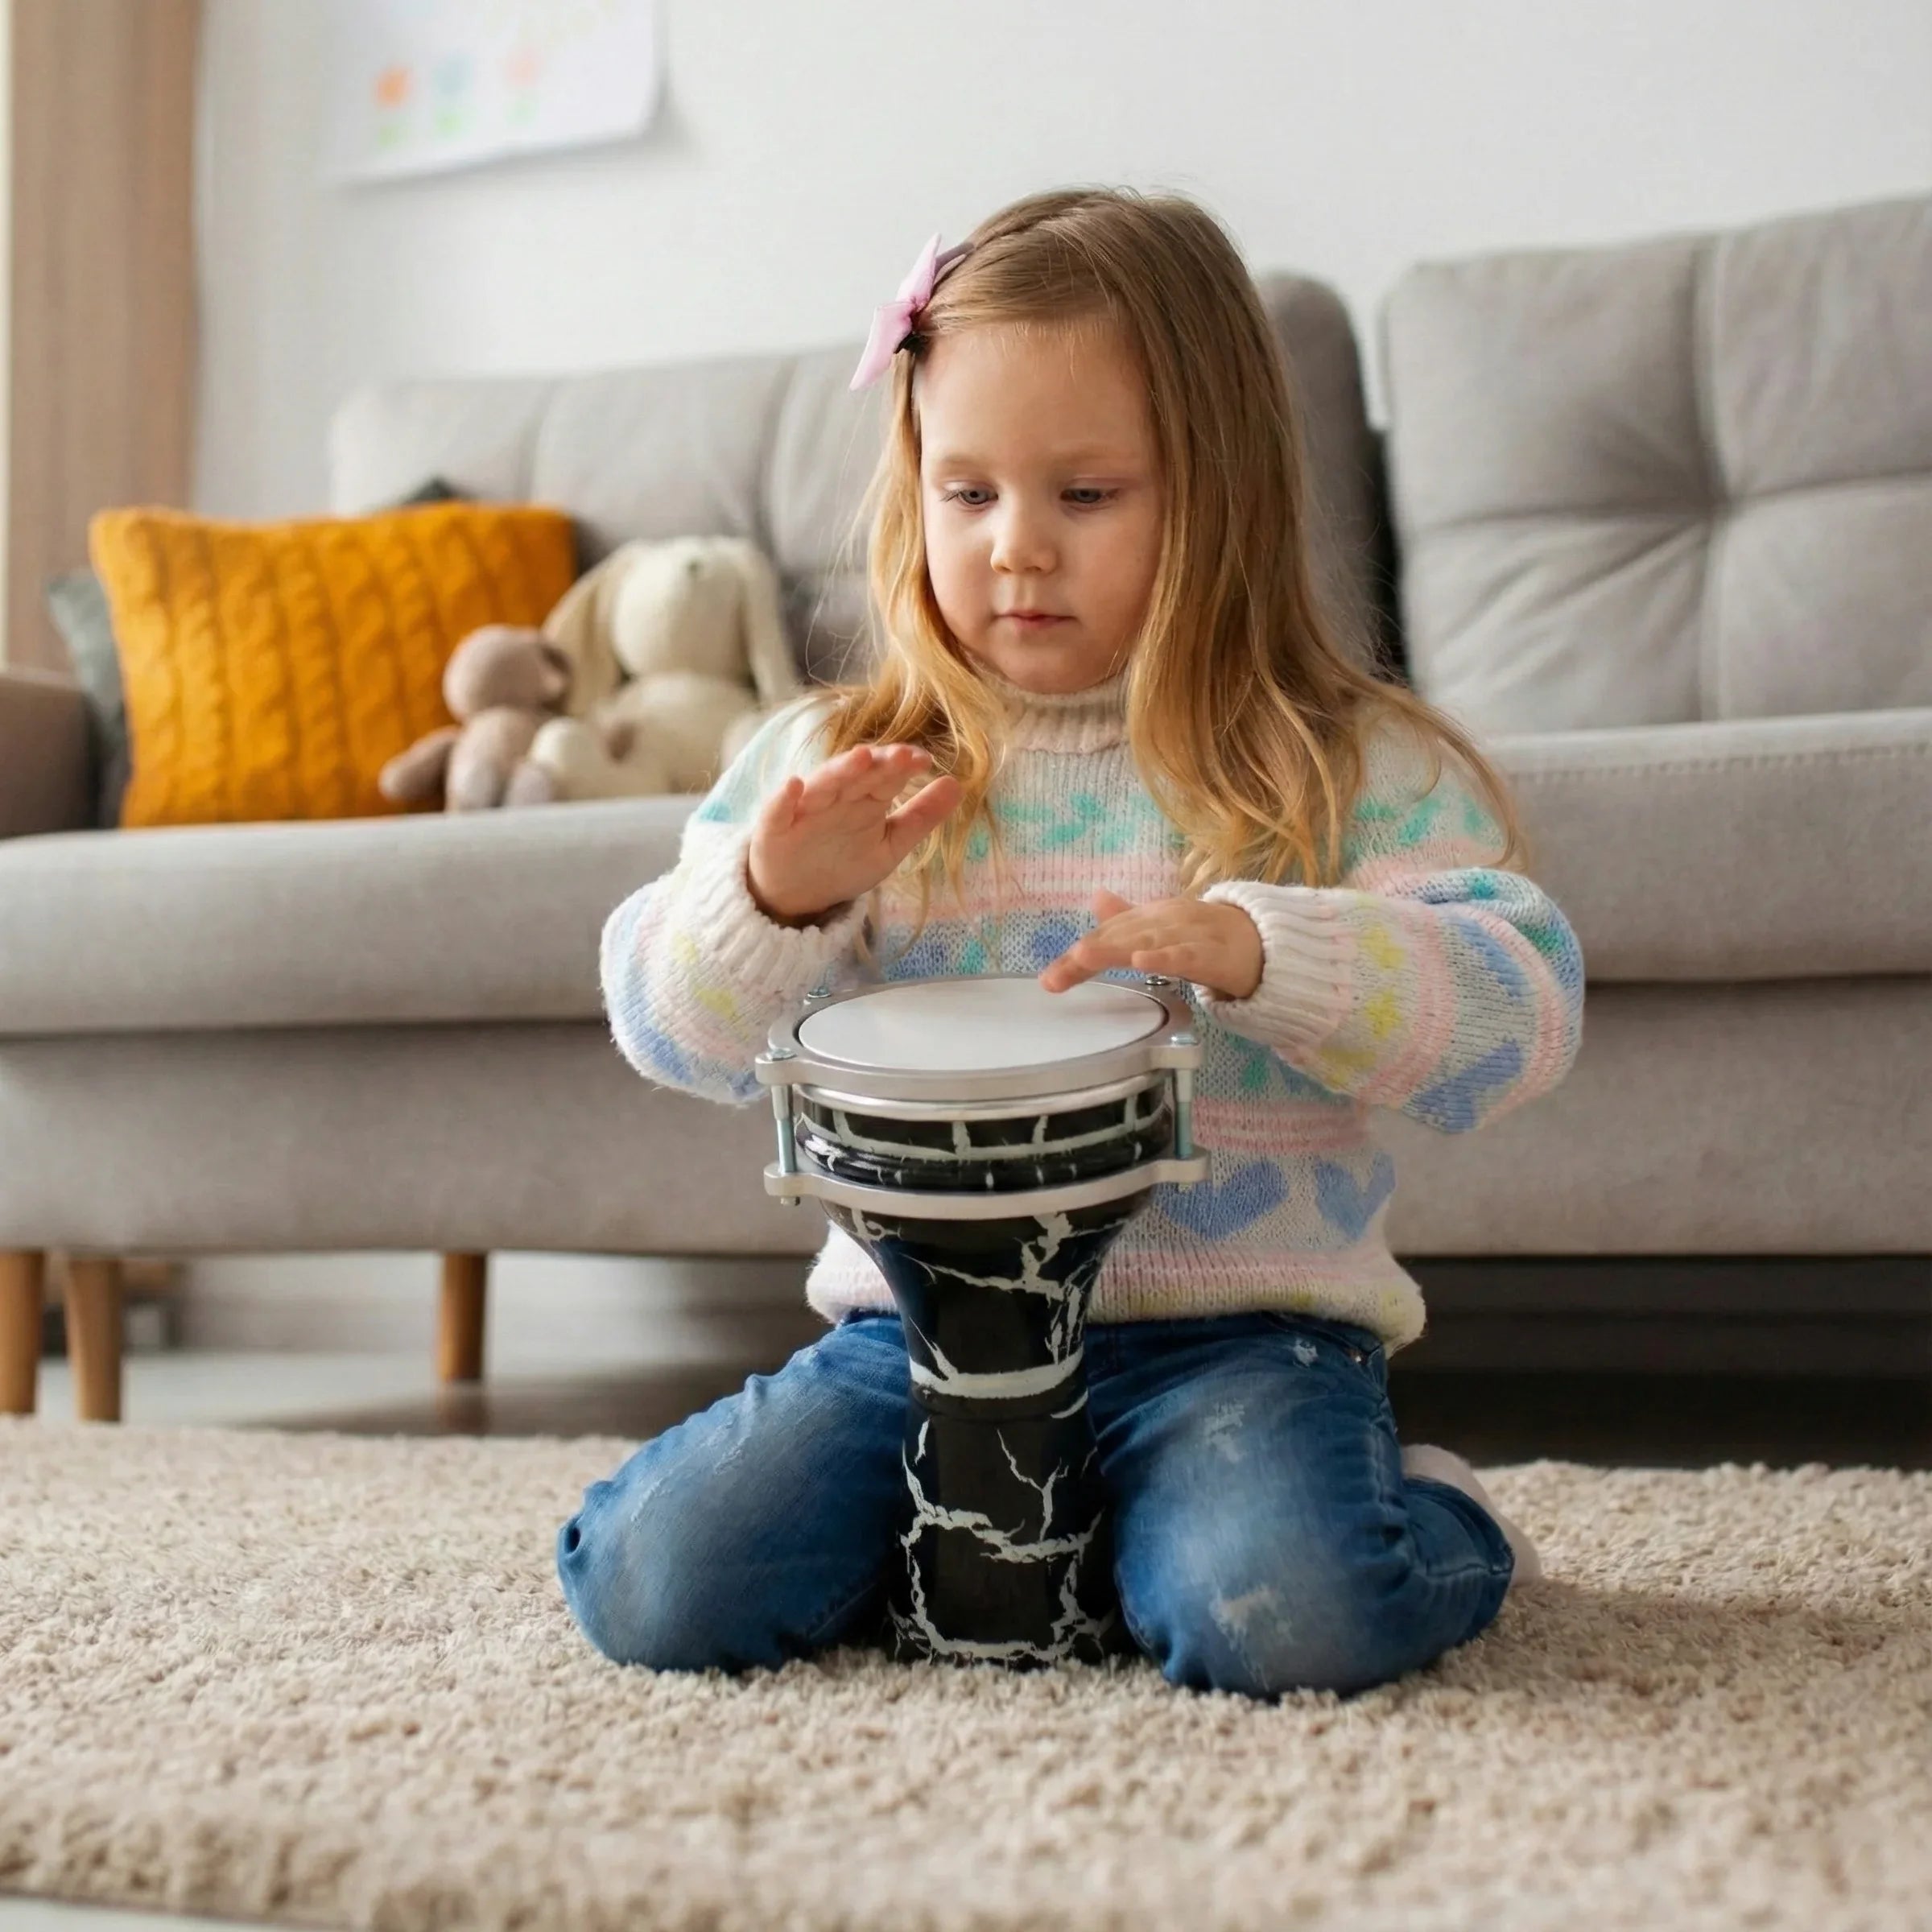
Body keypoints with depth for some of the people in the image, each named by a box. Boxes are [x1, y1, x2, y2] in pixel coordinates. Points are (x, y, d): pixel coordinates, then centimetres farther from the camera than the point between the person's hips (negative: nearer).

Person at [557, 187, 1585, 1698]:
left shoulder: (1348, 770, -1)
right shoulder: (835, 764, 7)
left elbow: (1519, 1011, -11)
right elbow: (676, 1030, 5)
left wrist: (1251, 948, -28)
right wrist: (772, 900, -18)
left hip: (1236, 1330, -2)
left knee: (1290, 1616, -29)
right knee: (657, 1587, -14)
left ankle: (1427, 1523, 7)